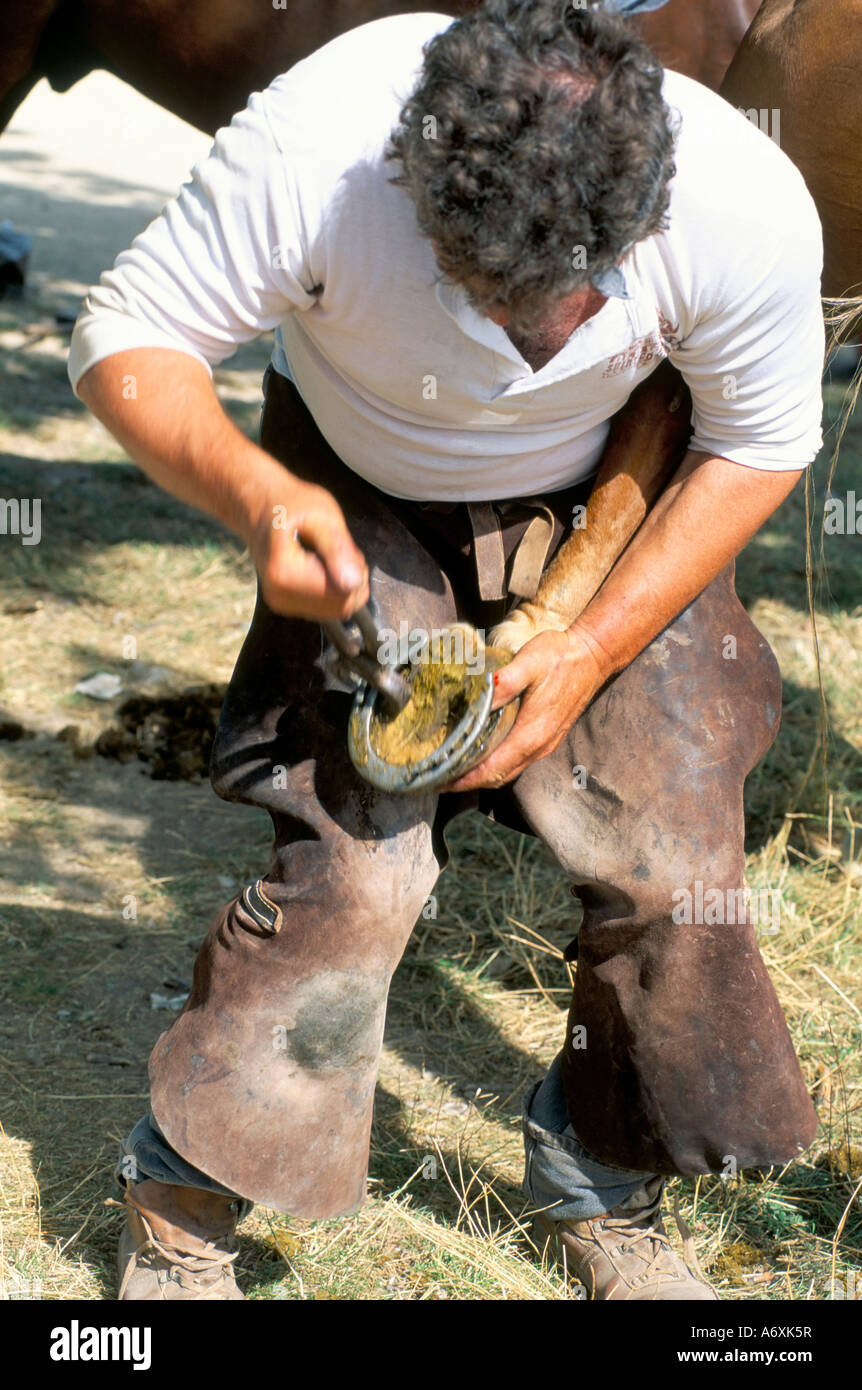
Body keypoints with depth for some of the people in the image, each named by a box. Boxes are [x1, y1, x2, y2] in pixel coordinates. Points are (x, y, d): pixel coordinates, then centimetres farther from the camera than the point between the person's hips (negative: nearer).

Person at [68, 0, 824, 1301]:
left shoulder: (752, 210, -31)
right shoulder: (307, 152, -37)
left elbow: (758, 446, -12)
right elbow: (126, 339, -22)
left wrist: (596, 646, -19)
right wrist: (253, 493, -42)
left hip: (601, 507, 2)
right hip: (362, 496, -2)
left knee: (673, 848, -5)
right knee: (350, 854, -16)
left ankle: (602, 1187, 22)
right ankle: (180, 1217, 4)